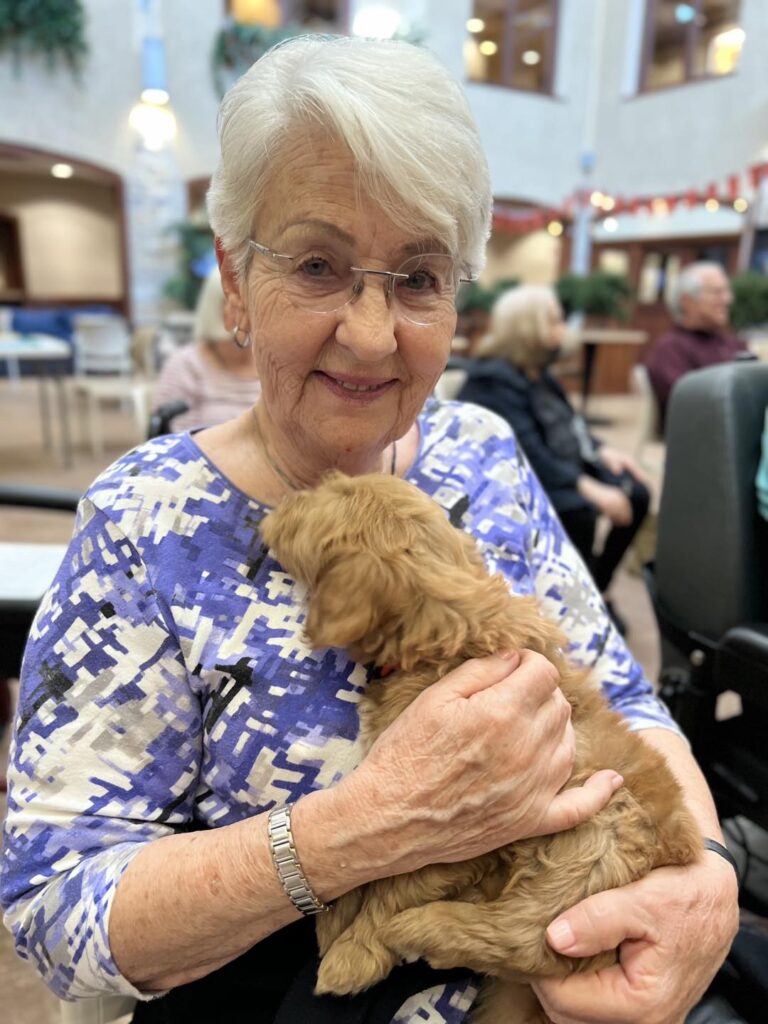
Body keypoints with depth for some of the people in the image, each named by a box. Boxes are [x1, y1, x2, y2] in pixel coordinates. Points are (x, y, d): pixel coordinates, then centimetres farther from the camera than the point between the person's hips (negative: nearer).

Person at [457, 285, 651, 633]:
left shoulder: (537, 372, 11)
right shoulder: (493, 382, -17)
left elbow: (568, 426, 20)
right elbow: (529, 454, -27)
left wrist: (602, 450, 1)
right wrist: (590, 488, -31)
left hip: (565, 467, 10)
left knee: (636, 493, -4)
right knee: (578, 509, -34)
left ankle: (597, 589, 9)